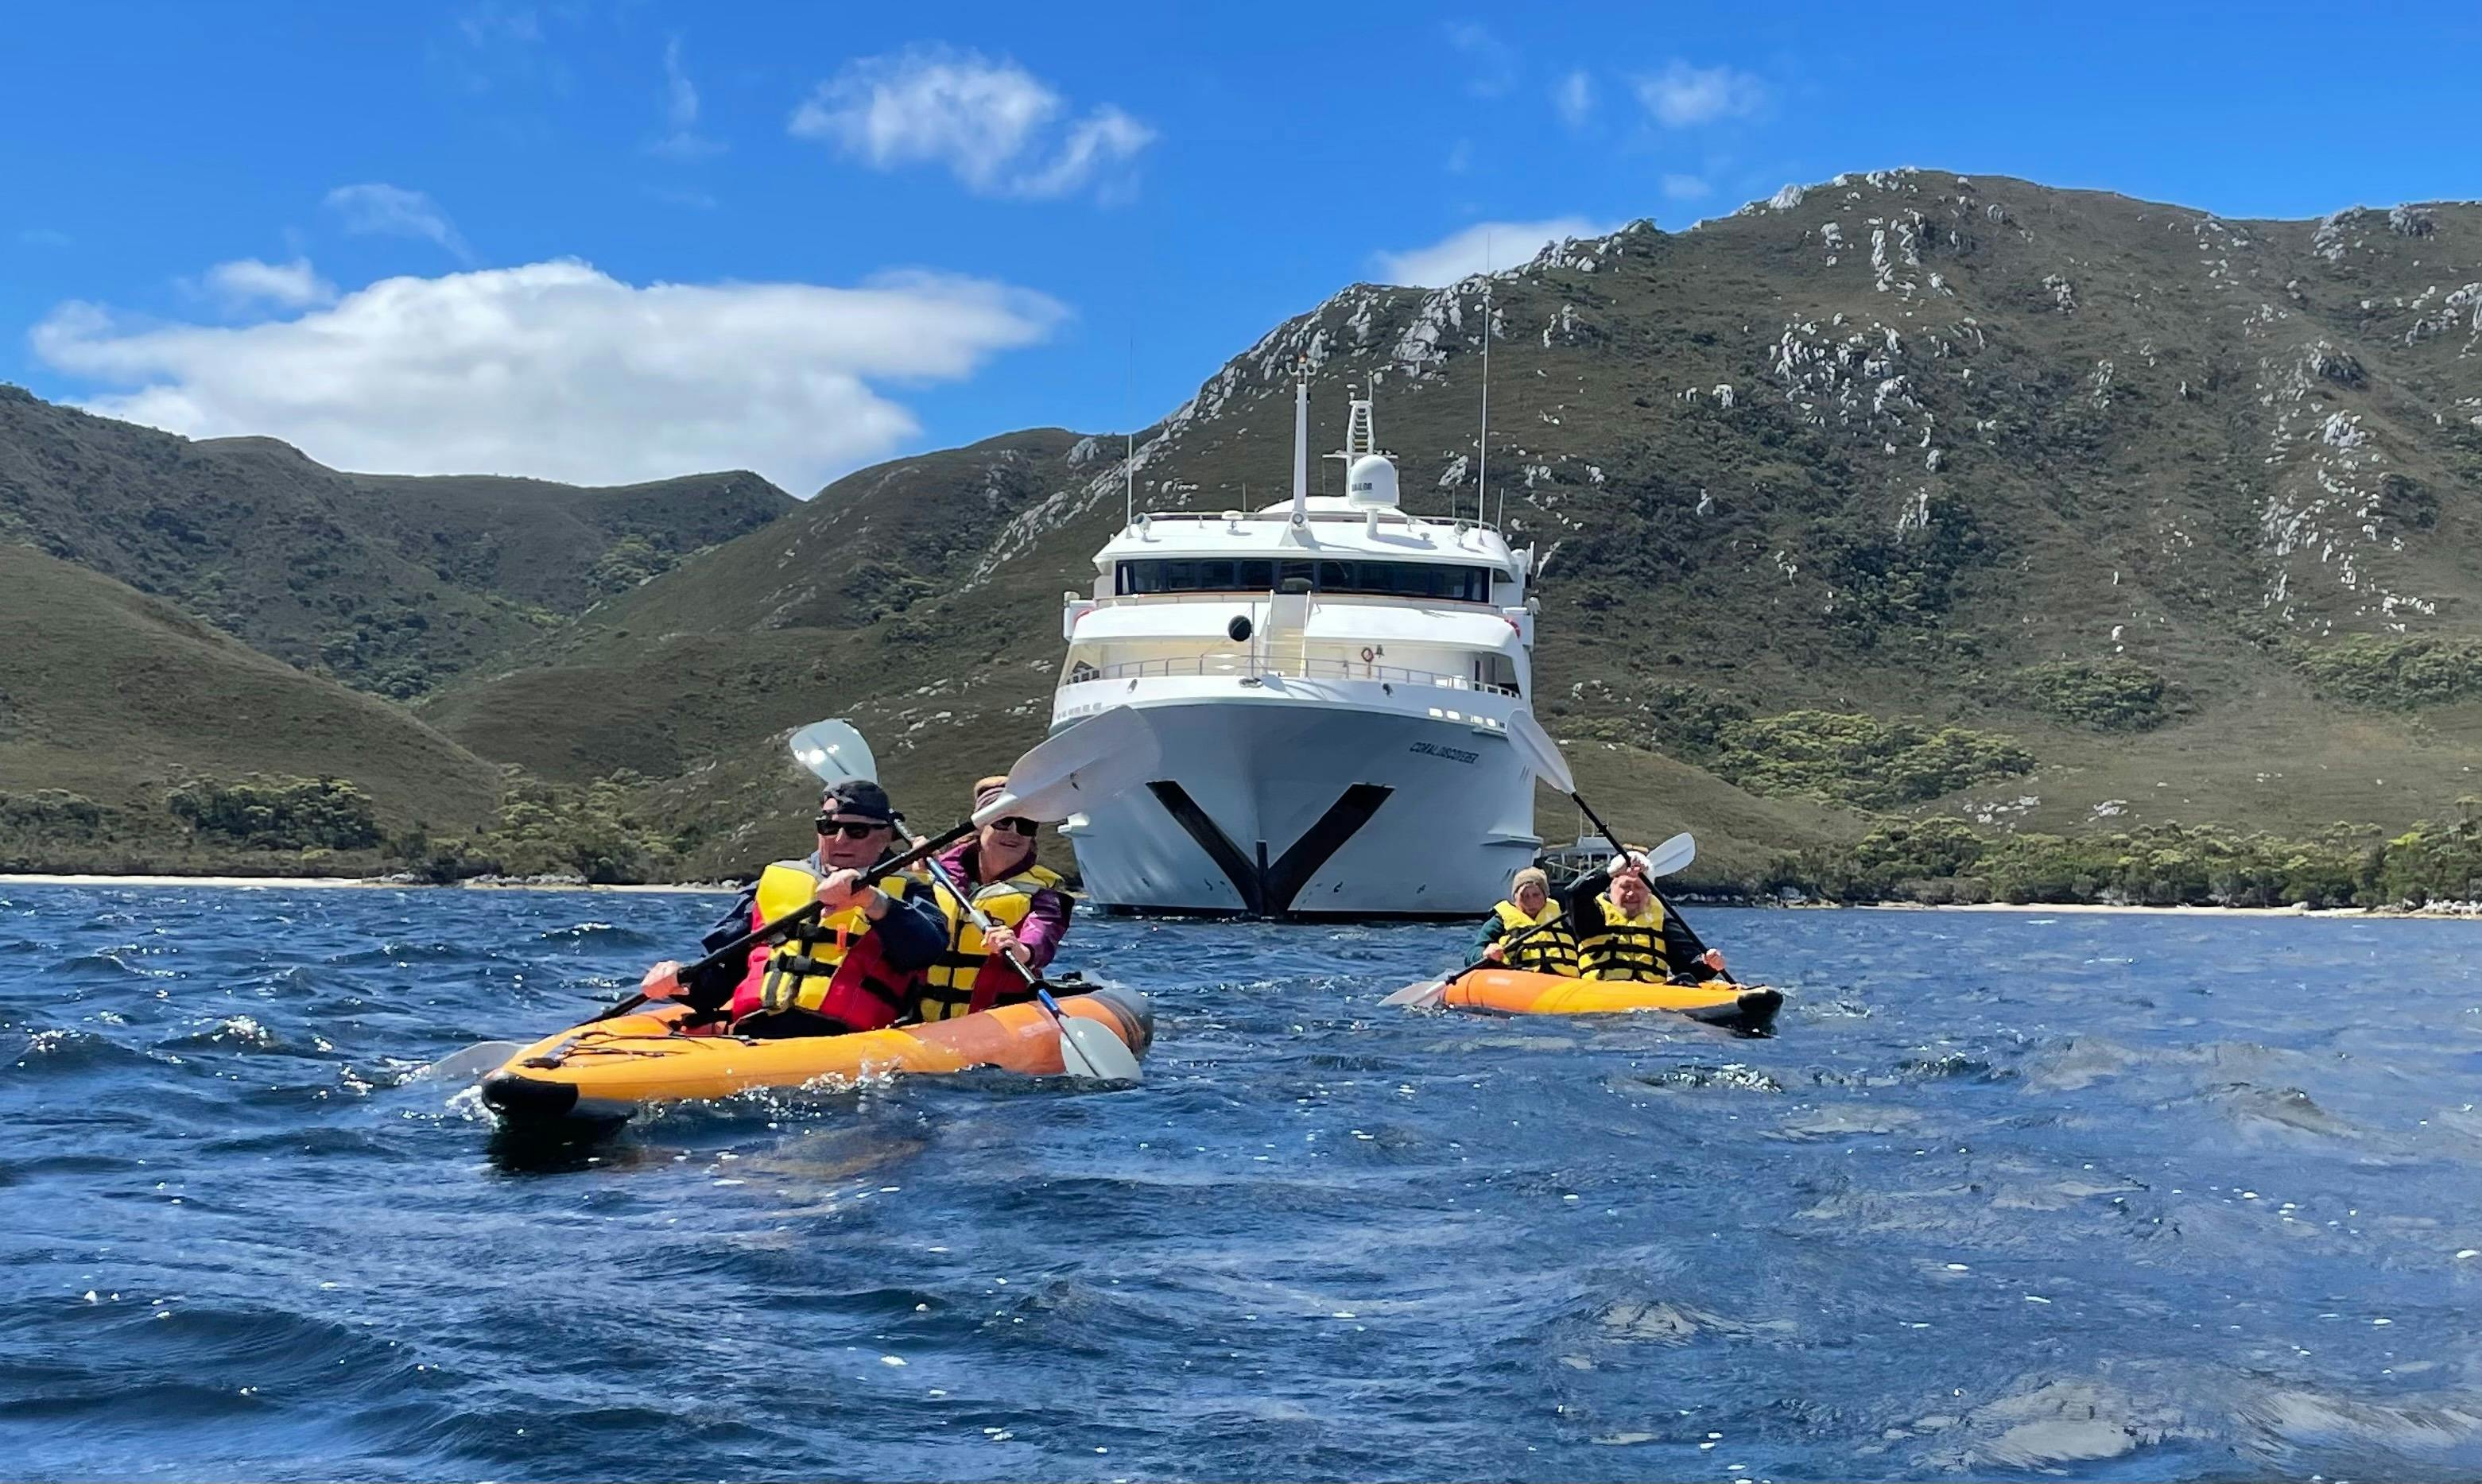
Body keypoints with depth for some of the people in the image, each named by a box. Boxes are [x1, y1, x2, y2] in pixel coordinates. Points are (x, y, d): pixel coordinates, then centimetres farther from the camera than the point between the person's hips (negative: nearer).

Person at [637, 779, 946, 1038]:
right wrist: (683, 981, 3)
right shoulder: (774, 883, 28)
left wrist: (869, 899, -19)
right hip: (747, 1035, 3)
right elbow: (717, 972, 26)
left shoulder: (904, 892, 19)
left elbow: (928, 947, -6)